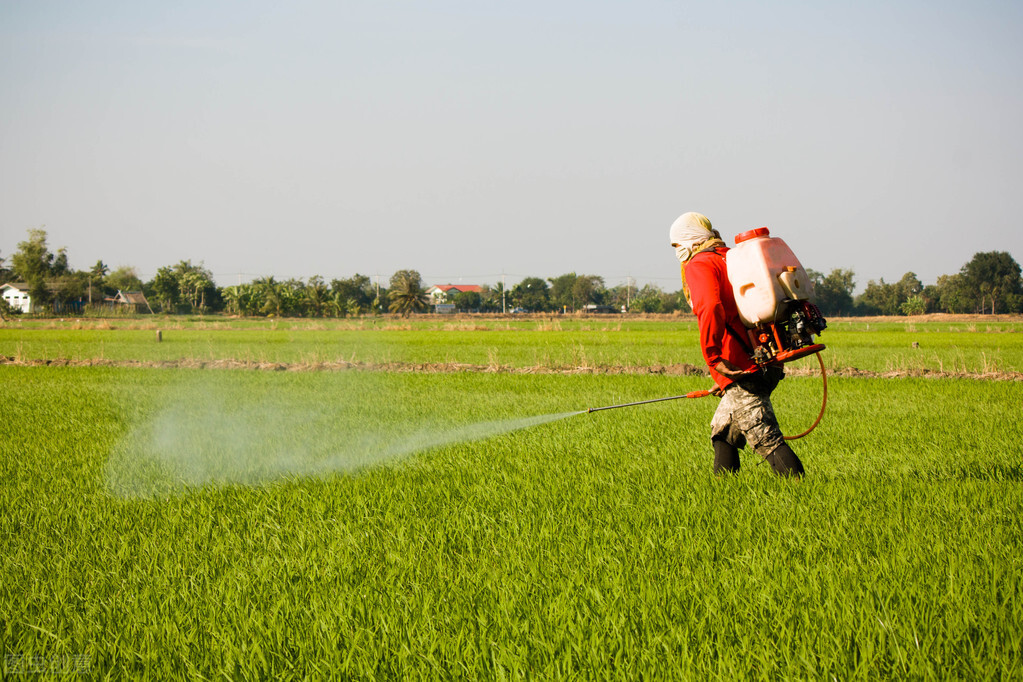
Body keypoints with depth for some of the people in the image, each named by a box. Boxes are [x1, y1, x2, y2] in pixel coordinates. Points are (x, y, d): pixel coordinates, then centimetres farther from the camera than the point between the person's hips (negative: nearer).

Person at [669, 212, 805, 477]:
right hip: (764, 364, 10)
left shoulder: (700, 265, -5)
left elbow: (710, 309, -25)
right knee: (722, 434, 21)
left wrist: (714, 358, -22)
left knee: (767, 440, -13)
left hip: (743, 371, -10)